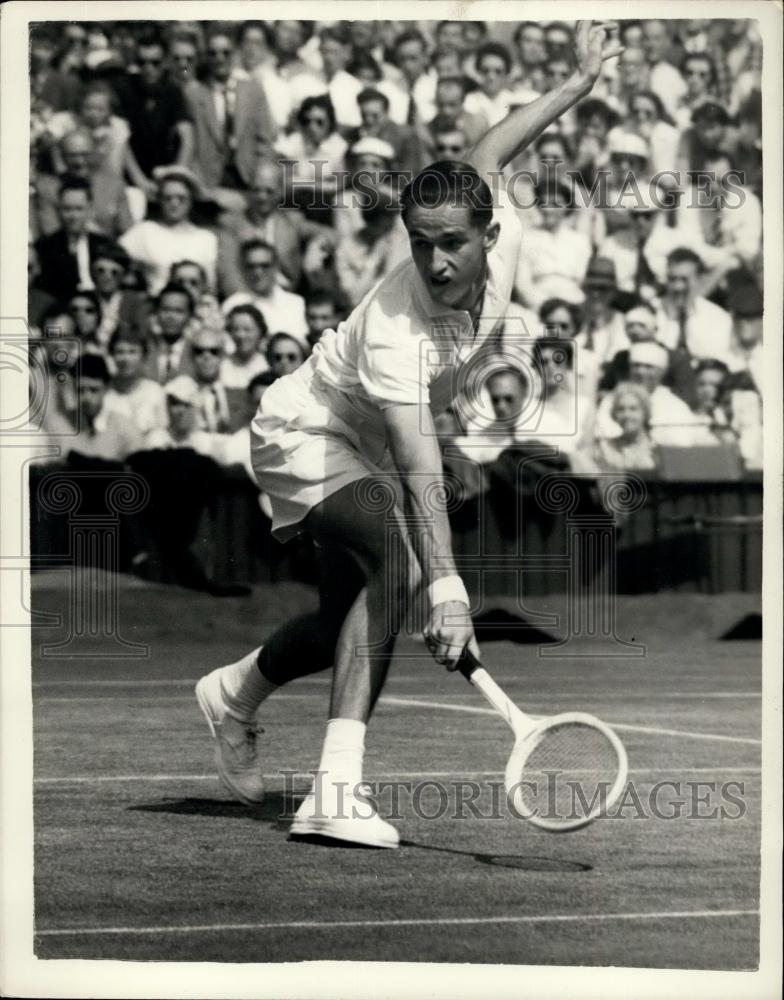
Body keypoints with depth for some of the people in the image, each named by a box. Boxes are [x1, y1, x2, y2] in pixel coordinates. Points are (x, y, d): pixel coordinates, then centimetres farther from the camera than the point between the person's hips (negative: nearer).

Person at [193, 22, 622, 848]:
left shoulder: (500, 234, -20)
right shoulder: (393, 329, -39)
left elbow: (484, 156, 4)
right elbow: (420, 467, -47)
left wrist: (579, 81, 10)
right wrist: (445, 583, -56)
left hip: (369, 444, 8)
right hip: (306, 431, -8)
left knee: (352, 613, 16)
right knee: (393, 566, -31)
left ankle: (234, 694, 46)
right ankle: (337, 792, -36)